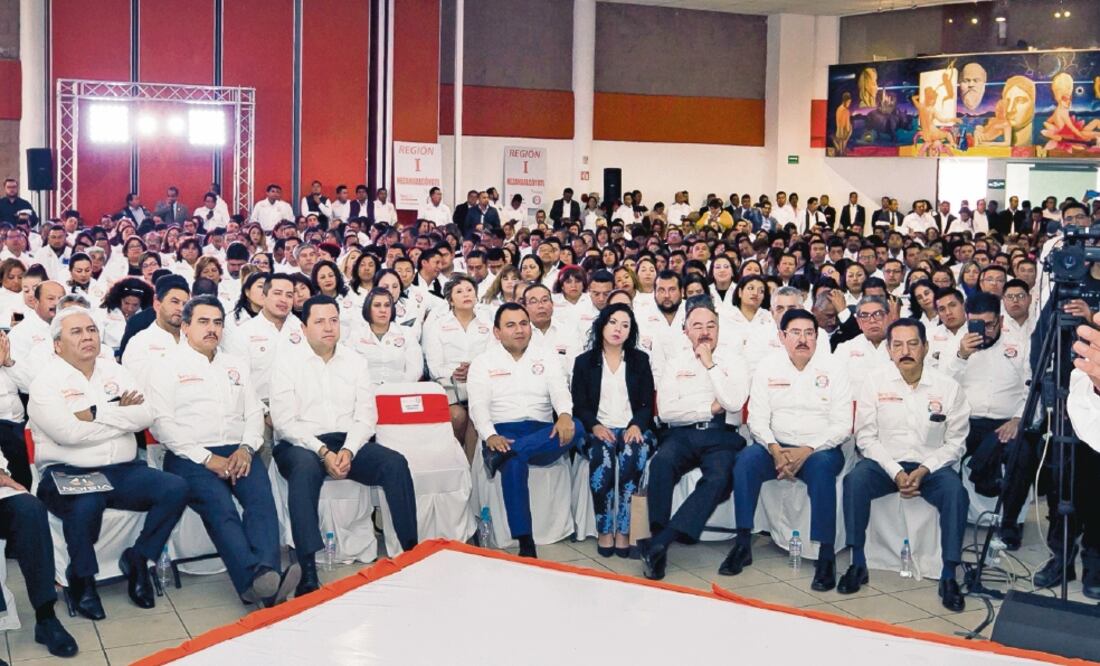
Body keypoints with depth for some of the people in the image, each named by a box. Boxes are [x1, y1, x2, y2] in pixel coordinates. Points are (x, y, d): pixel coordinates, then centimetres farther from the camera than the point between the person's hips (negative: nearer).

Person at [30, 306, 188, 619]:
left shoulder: (114, 371, 13)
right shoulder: (46, 382, -1)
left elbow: (144, 417, -2)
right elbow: (68, 433, -18)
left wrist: (95, 413, -11)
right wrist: (121, 415, -7)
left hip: (124, 471, 5)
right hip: (69, 474, -4)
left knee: (175, 488, -19)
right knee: (86, 505, -37)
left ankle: (137, 559, 2)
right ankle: (81, 578, -7)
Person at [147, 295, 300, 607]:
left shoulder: (236, 365, 25)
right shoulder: (168, 367, 9)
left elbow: (254, 412, 19)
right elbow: (162, 424, -2)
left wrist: (246, 449, -3)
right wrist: (207, 458, -12)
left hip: (237, 452, 4)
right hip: (189, 457, -3)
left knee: (262, 496, -28)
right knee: (219, 506, -32)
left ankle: (268, 574, -44)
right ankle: (254, 580, -46)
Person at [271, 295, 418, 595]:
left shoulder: (356, 362, 11)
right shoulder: (288, 362, 1)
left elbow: (366, 415, 5)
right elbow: (285, 421, -7)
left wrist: (348, 450, -14)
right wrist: (323, 452, -18)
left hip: (348, 442, 4)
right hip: (301, 445, -3)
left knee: (395, 463, -23)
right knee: (305, 469, -37)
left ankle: (411, 551, -19)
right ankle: (308, 574, -42)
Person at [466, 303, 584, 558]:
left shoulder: (545, 356, 15)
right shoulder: (482, 363, 9)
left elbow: (559, 390, 1)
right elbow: (478, 406, -2)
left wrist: (565, 415, -24)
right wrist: (491, 436, -23)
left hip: (542, 436, 3)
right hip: (502, 432, -2)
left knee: (576, 428, -30)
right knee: (514, 464, -38)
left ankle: (503, 454, -37)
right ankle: (526, 545, -36)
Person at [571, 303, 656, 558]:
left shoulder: (640, 359, 16)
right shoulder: (584, 362, 13)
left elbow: (647, 403, 9)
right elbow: (579, 405, 6)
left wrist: (637, 425, -11)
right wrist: (595, 426, -14)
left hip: (633, 429, 1)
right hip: (599, 430, 0)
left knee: (632, 455, -35)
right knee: (602, 455, -35)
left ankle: (623, 530, -28)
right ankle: (604, 530, -26)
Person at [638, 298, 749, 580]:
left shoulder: (733, 361, 10)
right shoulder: (676, 363, 14)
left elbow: (734, 402, -8)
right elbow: (665, 411, 2)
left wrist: (710, 364, -6)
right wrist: (711, 408, -5)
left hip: (721, 436, -1)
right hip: (682, 434, 1)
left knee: (719, 477, -33)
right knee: (661, 463, -33)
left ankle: (658, 544, -36)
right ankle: (657, 540, -32)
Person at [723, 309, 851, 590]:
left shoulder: (833, 367, -1)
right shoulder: (768, 367, 5)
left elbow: (842, 425, -5)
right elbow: (757, 418, 0)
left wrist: (807, 451, -19)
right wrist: (775, 450, -19)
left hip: (821, 449, -2)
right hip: (778, 447, 2)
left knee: (821, 465, -35)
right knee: (747, 458, -28)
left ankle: (826, 555, -29)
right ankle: (743, 544, -20)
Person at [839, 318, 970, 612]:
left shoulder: (948, 387, -1)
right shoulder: (875, 383, -1)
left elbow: (956, 442, 1)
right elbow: (866, 437, -2)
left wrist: (923, 471, -13)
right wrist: (895, 472, -15)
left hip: (931, 466, 0)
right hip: (885, 463, 0)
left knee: (956, 492, -30)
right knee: (855, 480, -30)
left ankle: (949, 577, -20)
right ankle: (857, 564, -19)